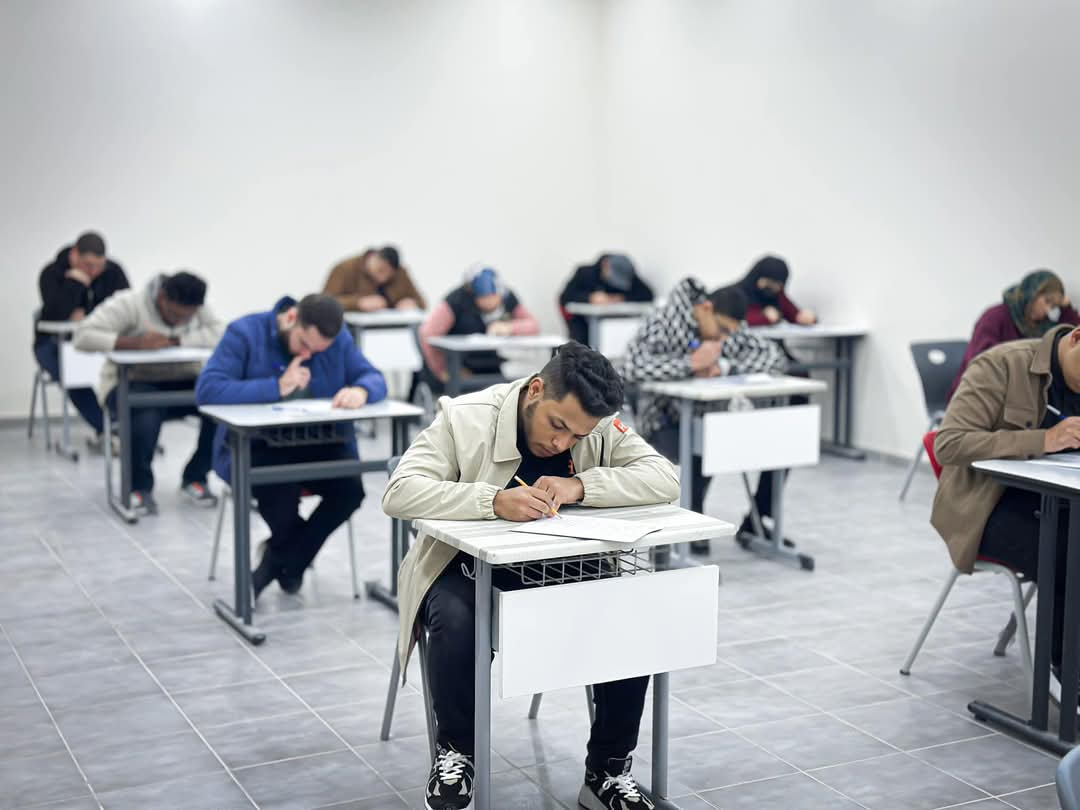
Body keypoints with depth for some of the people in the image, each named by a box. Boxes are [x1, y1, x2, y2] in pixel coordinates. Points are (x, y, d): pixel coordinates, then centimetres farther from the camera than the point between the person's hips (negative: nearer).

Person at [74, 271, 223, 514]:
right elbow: (83, 336, -22)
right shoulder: (129, 303, -13)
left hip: (182, 382, 4)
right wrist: (135, 342, -34)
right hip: (131, 384, -4)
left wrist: (172, 341, -27)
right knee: (146, 417, -39)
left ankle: (195, 478, -4)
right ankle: (139, 487, -12)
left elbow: (218, 334, -19)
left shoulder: (198, 308, -1)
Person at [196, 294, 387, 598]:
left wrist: (361, 391, -27)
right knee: (280, 490, -35)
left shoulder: (339, 338, 2)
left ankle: (282, 561, 1)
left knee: (351, 489, -25)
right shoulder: (244, 333, -10)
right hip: (255, 446, -3)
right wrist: (277, 387, -25)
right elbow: (207, 390, -19)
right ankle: (293, 562, 2)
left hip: (319, 444, 4)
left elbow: (375, 378, -1)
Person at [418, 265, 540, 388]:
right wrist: (442, 371, -11)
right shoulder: (458, 299, -13)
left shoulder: (507, 298, 2)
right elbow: (427, 333, -19)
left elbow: (534, 325, 2)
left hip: (492, 370, 4)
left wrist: (508, 327, -17)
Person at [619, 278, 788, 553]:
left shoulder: (730, 331, -2)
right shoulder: (661, 323, -18)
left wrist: (724, 365, -24)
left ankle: (756, 522, 5)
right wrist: (692, 363, -36)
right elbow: (630, 368, -34)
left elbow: (777, 357, -10)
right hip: (666, 423, -6)